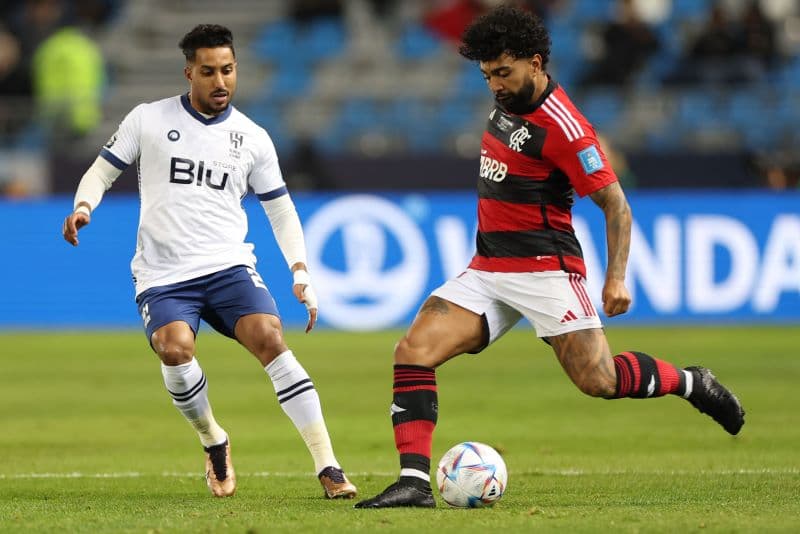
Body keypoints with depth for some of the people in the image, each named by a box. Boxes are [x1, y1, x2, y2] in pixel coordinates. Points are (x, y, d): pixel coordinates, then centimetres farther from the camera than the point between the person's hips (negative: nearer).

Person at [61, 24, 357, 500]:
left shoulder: (253, 138, 9)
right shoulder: (149, 119, 4)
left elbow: (280, 208, 16)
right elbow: (103, 171, 10)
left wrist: (300, 270, 4)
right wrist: (84, 206, -11)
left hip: (229, 266, 1)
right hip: (162, 276, -1)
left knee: (269, 338, -24)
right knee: (175, 348, -30)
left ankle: (328, 468, -23)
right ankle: (214, 442, -1)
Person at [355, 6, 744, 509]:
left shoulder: (562, 127, -17)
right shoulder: (507, 104, 8)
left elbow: (615, 203, -15)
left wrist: (617, 278, -21)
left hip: (545, 269, -8)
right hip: (489, 269, 8)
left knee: (599, 380, -14)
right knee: (413, 352, -10)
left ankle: (692, 383, 15)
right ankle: (414, 482, -14)